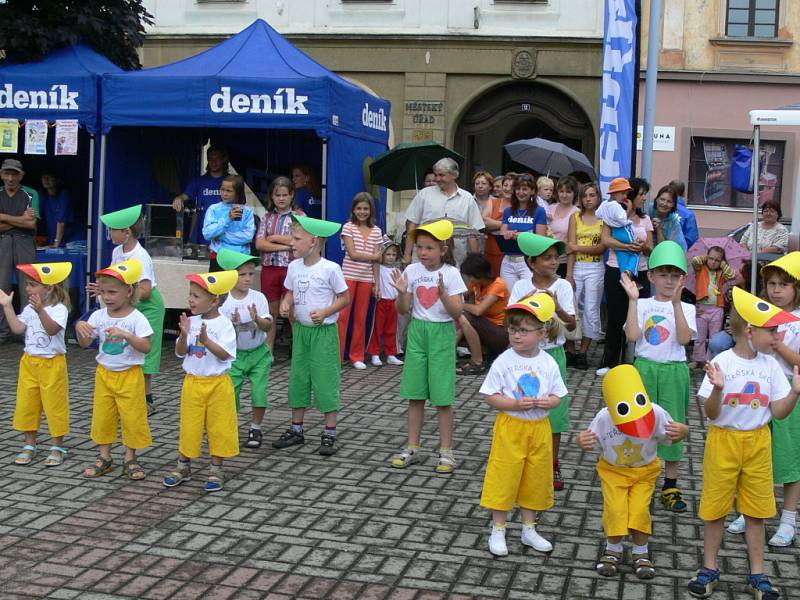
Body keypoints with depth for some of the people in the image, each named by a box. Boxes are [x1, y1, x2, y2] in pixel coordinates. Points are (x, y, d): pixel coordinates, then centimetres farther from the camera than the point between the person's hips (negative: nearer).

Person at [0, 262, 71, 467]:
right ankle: (30, 445, 22)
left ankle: (58, 447, 14)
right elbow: (18, 328, -4)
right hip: (30, 362, 6)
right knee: (26, 404, 9)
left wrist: (40, 311, -43)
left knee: (54, 405, 2)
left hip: (52, 363, -6)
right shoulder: (29, 309, 6)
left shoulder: (59, 309, -14)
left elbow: (52, 329, -29)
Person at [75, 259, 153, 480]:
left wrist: (125, 335, -32)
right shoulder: (98, 316, -1)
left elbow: (146, 347, -20)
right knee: (102, 416, 10)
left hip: (129, 375, -4)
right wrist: (79, 327, -19)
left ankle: (130, 458, 18)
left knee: (132, 417, 3)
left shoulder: (136, 318, -14)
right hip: (104, 373, 4)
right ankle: (104, 457, 23)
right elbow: (84, 343, 1)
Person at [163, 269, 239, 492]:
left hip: (217, 384, -4)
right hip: (193, 382, 4)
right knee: (189, 425, 12)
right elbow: (180, 352, 0)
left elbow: (225, 355, -19)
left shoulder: (224, 325, -11)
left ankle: (216, 469, 17)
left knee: (219, 427, 5)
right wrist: (184, 334, -17)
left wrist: (206, 340, -28)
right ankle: (183, 466, 26)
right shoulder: (191, 322, 1)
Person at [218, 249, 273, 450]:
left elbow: (268, 327, -11)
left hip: (259, 352, 1)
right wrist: (233, 325, -30)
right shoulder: (223, 302, -11)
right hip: (235, 354, 0)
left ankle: (255, 428, 12)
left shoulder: (258, 297, -8)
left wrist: (257, 319, -31)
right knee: (229, 392, -4)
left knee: (259, 391, -7)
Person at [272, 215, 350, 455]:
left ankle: (329, 434, 7)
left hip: (324, 330, -6)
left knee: (325, 380, -2)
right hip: (300, 328, 6)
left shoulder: (330, 268, -14)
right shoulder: (294, 267, 2)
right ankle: (296, 429, 24)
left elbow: (344, 298, -8)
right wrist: (285, 304, -8)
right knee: (298, 378, 12)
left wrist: (325, 312, -22)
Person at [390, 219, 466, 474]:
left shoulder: (451, 273, -9)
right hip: (417, 331, 3)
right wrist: (402, 292, -18)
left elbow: (457, 312, -13)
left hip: (441, 334, -3)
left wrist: (443, 293, -28)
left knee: (442, 396, 0)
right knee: (415, 394, 8)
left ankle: (446, 451, 11)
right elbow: (403, 310, 1)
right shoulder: (412, 271, 0)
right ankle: (413, 448, 19)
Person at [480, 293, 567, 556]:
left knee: (535, 478, 13)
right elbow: (489, 396, -9)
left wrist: (547, 402, -15)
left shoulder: (548, 364, -1)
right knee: (504, 478, 2)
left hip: (539, 428, 3)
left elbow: (558, 395, 7)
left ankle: (529, 528, 29)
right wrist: (515, 404, -21)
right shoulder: (503, 362, -10)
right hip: (510, 427, -3)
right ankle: (498, 531, 16)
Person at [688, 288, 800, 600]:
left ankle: (757, 574, 22)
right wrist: (718, 388, -33)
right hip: (724, 441, -3)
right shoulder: (721, 363, -14)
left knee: (756, 510, 10)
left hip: (758, 443, 3)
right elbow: (711, 414, -14)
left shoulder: (770, 365, -1)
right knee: (716, 506, 8)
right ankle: (710, 568, 23)